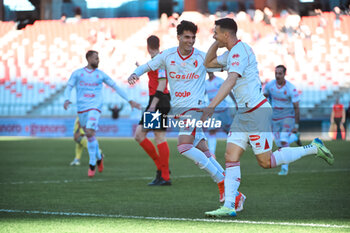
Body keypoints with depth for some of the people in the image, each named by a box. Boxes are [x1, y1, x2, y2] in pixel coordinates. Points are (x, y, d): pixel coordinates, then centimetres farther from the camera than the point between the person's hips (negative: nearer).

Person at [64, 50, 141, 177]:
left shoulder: (100, 74, 8)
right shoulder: (77, 73, 7)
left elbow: (116, 87, 13)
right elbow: (68, 88, 4)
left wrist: (129, 101, 11)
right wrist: (67, 100, -17)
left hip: (95, 108, -2)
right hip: (81, 109, 2)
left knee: (90, 133, -21)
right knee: (89, 136, 8)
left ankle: (92, 165, -12)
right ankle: (99, 157, 34)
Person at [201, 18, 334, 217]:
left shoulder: (239, 51, -16)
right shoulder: (232, 52, 16)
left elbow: (231, 81, -29)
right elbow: (208, 63, 31)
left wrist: (212, 106, -36)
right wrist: (216, 43, 14)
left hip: (257, 111, -10)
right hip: (244, 113, 10)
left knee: (266, 161, -7)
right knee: (231, 157, -2)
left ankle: (313, 149, 6)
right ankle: (229, 206, -6)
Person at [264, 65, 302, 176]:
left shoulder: (291, 89, -18)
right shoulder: (269, 85, -6)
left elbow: (296, 108, -14)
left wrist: (296, 125, -15)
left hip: (288, 117, -4)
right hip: (275, 118, 4)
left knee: (283, 141, -20)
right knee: (279, 144, 3)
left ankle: (284, 168, -6)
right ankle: (294, 138, 34)